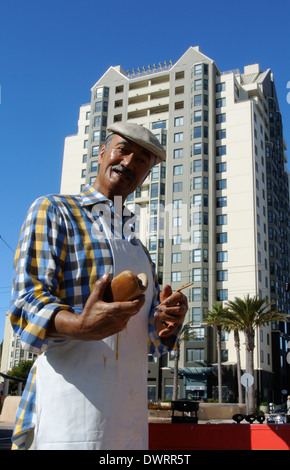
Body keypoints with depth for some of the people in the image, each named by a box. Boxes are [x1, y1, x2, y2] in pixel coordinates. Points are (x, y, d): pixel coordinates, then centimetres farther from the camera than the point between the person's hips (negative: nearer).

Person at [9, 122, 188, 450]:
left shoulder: (139, 250, 21)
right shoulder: (53, 211, 1)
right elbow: (28, 304, -9)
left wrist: (166, 320, -6)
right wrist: (81, 326, -31)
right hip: (68, 409, -6)